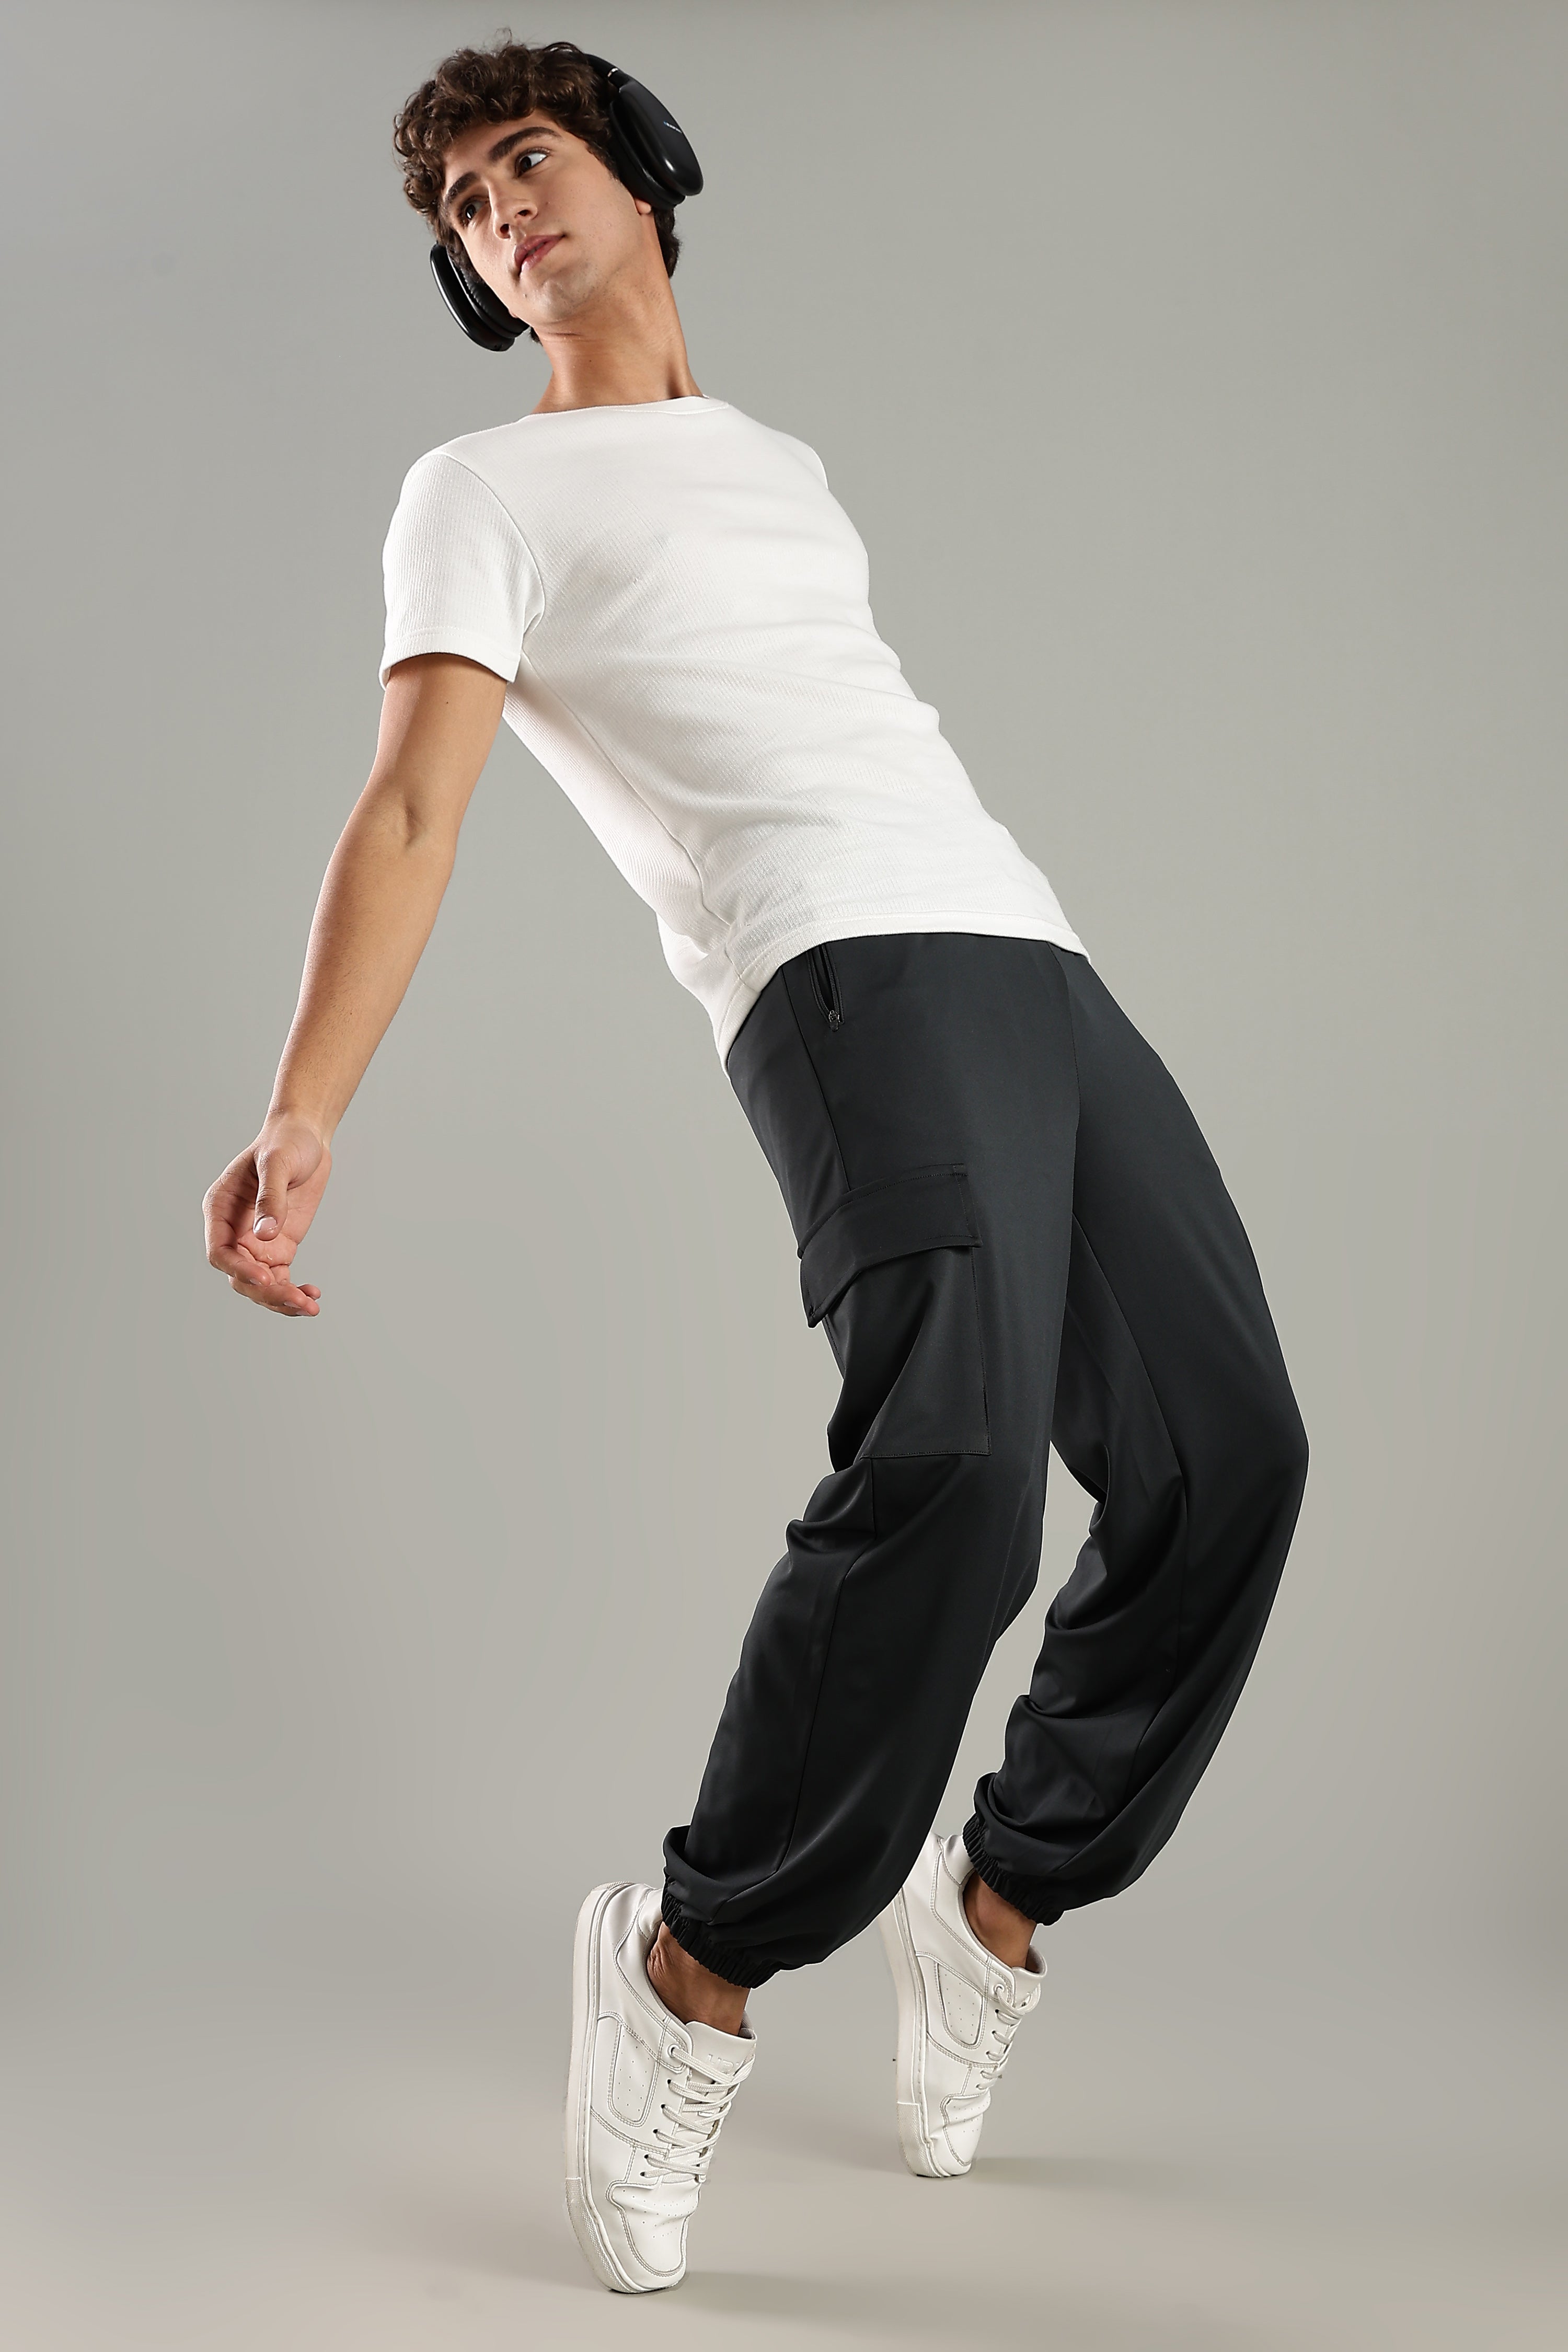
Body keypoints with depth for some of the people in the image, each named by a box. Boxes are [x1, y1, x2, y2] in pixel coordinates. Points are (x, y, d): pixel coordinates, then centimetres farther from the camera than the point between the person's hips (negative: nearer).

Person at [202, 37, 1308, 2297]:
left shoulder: (784, 464, 31)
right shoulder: (485, 492, 10)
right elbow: (413, 809, -3)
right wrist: (302, 1118, -16)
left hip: (1040, 955, 7)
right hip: (854, 975, -7)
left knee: (1224, 1453, -1)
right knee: (953, 1452, -27)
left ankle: (999, 1901, 16)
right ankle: (698, 1963, -10)